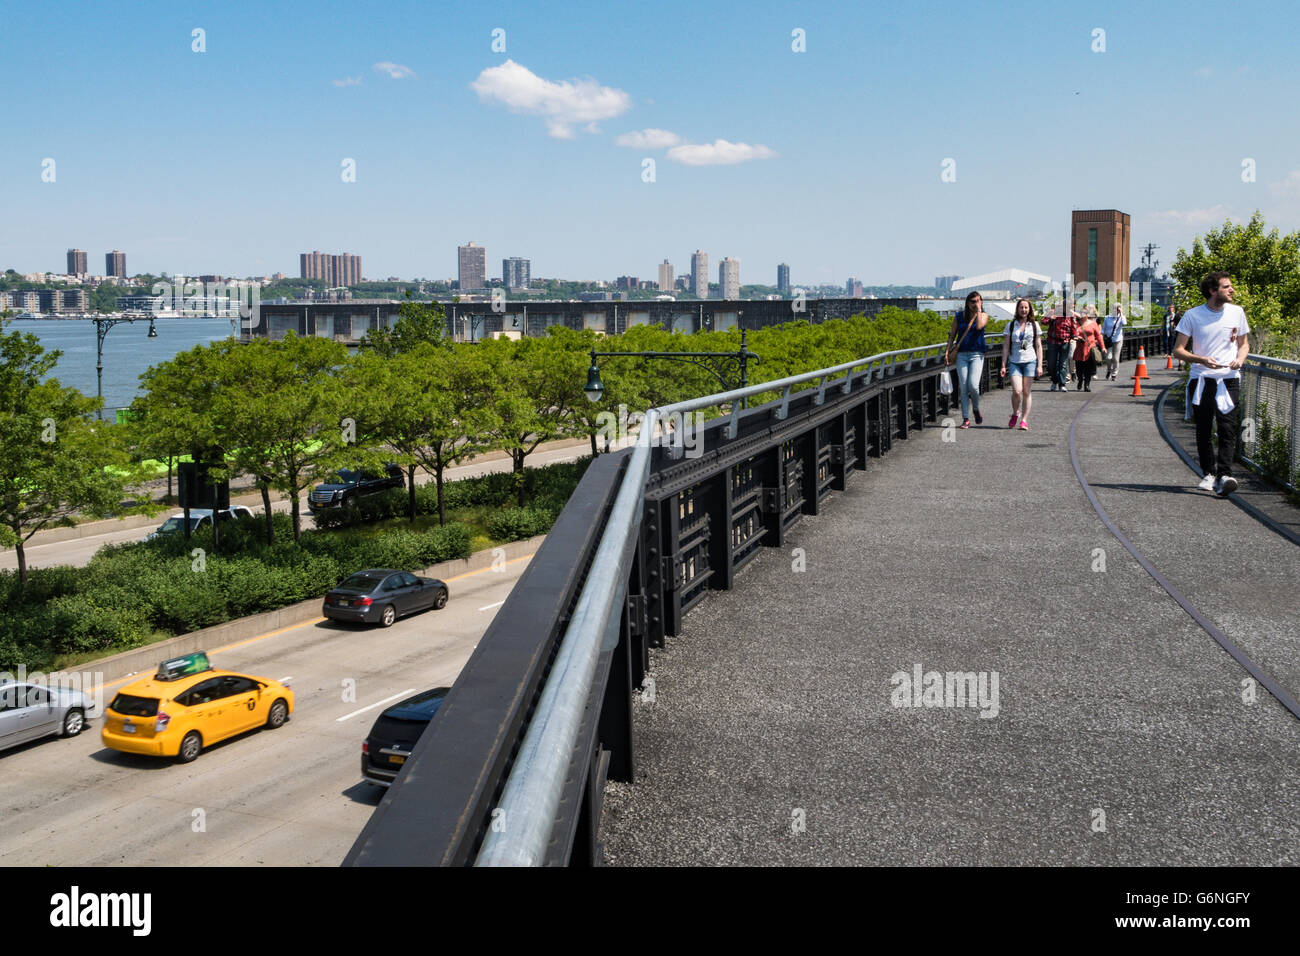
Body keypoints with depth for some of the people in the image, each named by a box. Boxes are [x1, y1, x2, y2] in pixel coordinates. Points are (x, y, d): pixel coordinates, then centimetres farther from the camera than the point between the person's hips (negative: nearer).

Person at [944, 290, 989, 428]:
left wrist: (978, 310, -8)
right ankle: (966, 419, 3)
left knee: (973, 385, -15)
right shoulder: (959, 316, 9)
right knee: (963, 388, -3)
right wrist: (947, 351, 2)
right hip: (962, 355, 2)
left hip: (977, 354, -2)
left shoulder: (983, 315, 6)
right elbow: (952, 335, 12)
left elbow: (979, 326, -16)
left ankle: (976, 410, 13)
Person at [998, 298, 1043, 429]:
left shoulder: (1034, 325, 8)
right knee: (1017, 391, -13)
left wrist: (1040, 365, 0)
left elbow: (1039, 346, 8)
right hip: (1015, 362, 0)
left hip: (1030, 361, 0)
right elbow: (1006, 346, 7)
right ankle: (1015, 413, 14)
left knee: (1027, 392, -1)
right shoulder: (1011, 325, 7)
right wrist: (1003, 365, 0)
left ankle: (1024, 420, 6)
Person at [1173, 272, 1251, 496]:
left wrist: (1240, 359, -4)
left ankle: (1224, 475, -21)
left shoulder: (1237, 312, 8)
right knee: (1203, 431, 5)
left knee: (1227, 428, -13)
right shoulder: (1192, 315, 0)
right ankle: (1209, 474, 18)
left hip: (1228, 379, 0)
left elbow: (1244, 344, 19)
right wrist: (1202, 360, -16)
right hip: (1201, 380, 0)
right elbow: (1178, 351, 0)